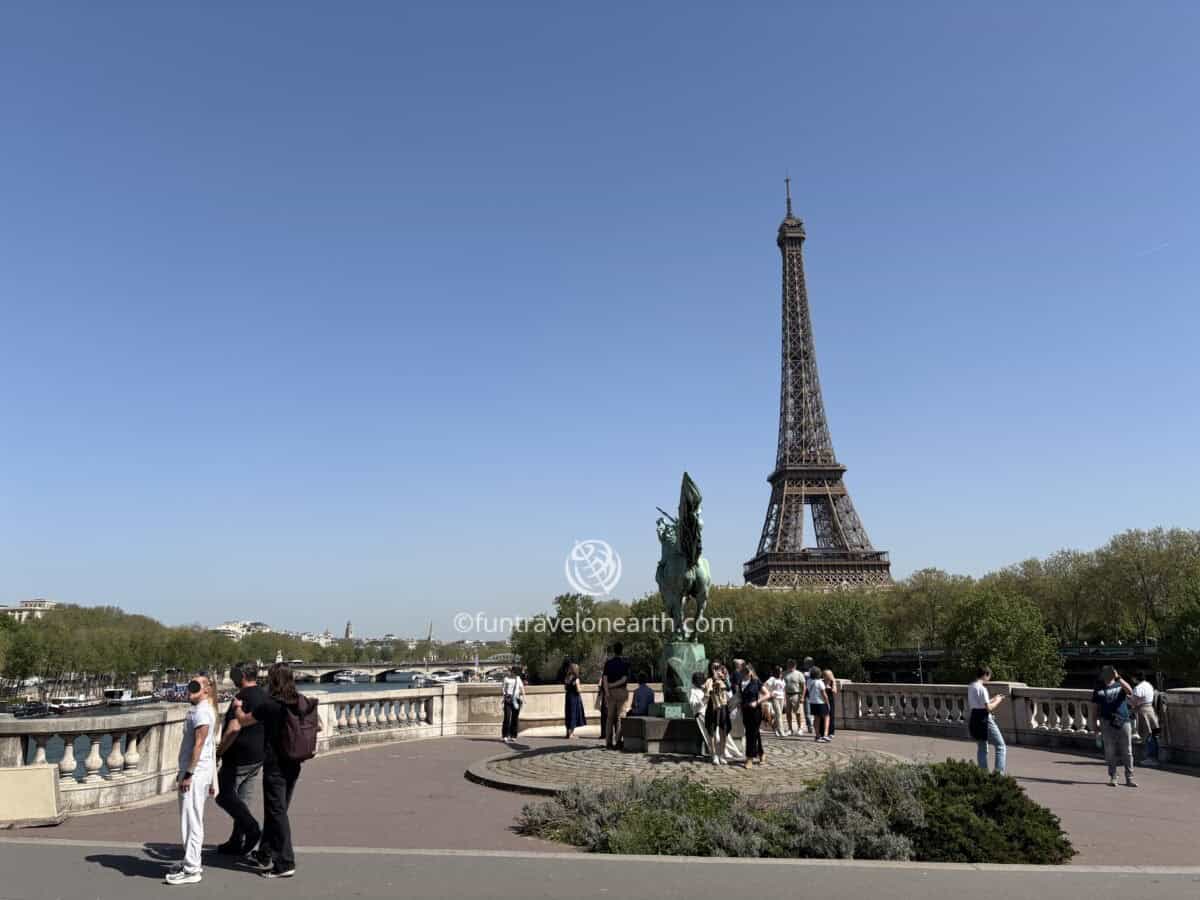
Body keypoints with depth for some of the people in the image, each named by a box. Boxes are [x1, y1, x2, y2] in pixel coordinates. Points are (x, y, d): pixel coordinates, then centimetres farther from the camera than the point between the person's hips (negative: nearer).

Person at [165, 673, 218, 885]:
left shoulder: (202, 711, -14)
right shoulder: (198, 709, 17)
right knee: (192, 819, 17)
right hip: (194, 771, 10)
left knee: (191, 820, -5)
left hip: (196, 772, -10)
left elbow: (199, 744, -19)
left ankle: (191, 870, -1)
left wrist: (188, 773, -19)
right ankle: (192, 862, 26)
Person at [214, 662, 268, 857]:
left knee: (224, 794, 2)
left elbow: (234, 728, -24)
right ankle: (237, 843, 19)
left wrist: (219, 751, -15)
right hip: (258, 757, 9)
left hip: (240, 757, -9)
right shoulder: (264, 696, 11)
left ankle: (251, 828, -9)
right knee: (244, 800, 14)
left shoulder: (243, 697, -17)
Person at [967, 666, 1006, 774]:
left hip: (974, 719, 8)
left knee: (981, 748, 15)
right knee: (1000, 746, 3)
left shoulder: (970, 687, 9)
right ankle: (999, 772, -2)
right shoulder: (982, 688, -17)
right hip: (985, 720, -8)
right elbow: (988, 708, -18)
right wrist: (997, 701, -2)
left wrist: (993, 699, 16)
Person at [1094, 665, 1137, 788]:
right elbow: (1096, 709, 10)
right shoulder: (1099, 690, 10)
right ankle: (1112, 777, 10)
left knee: (1127, 752, 2)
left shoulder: (1120, 686, 8)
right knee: (1110, 752, 2)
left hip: (1124, 722, 0)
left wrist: (1118, 678, -20)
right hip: (1108, 724, 0)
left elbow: (1130, 691, -16)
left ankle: (1129, 778, 8)